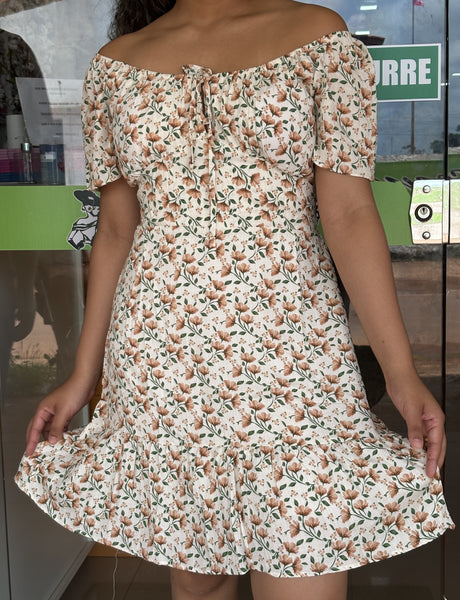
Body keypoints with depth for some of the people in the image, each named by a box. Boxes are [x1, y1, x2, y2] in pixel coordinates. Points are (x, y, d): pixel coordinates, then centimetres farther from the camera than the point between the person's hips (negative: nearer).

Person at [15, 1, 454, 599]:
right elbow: (116, 229, 10)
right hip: (158, 362, 3)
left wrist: (401, 371, -9)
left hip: (290, 354, -2)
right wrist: (83, 375, 11)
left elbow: (349, 214, -3)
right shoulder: (116, 64, 9)